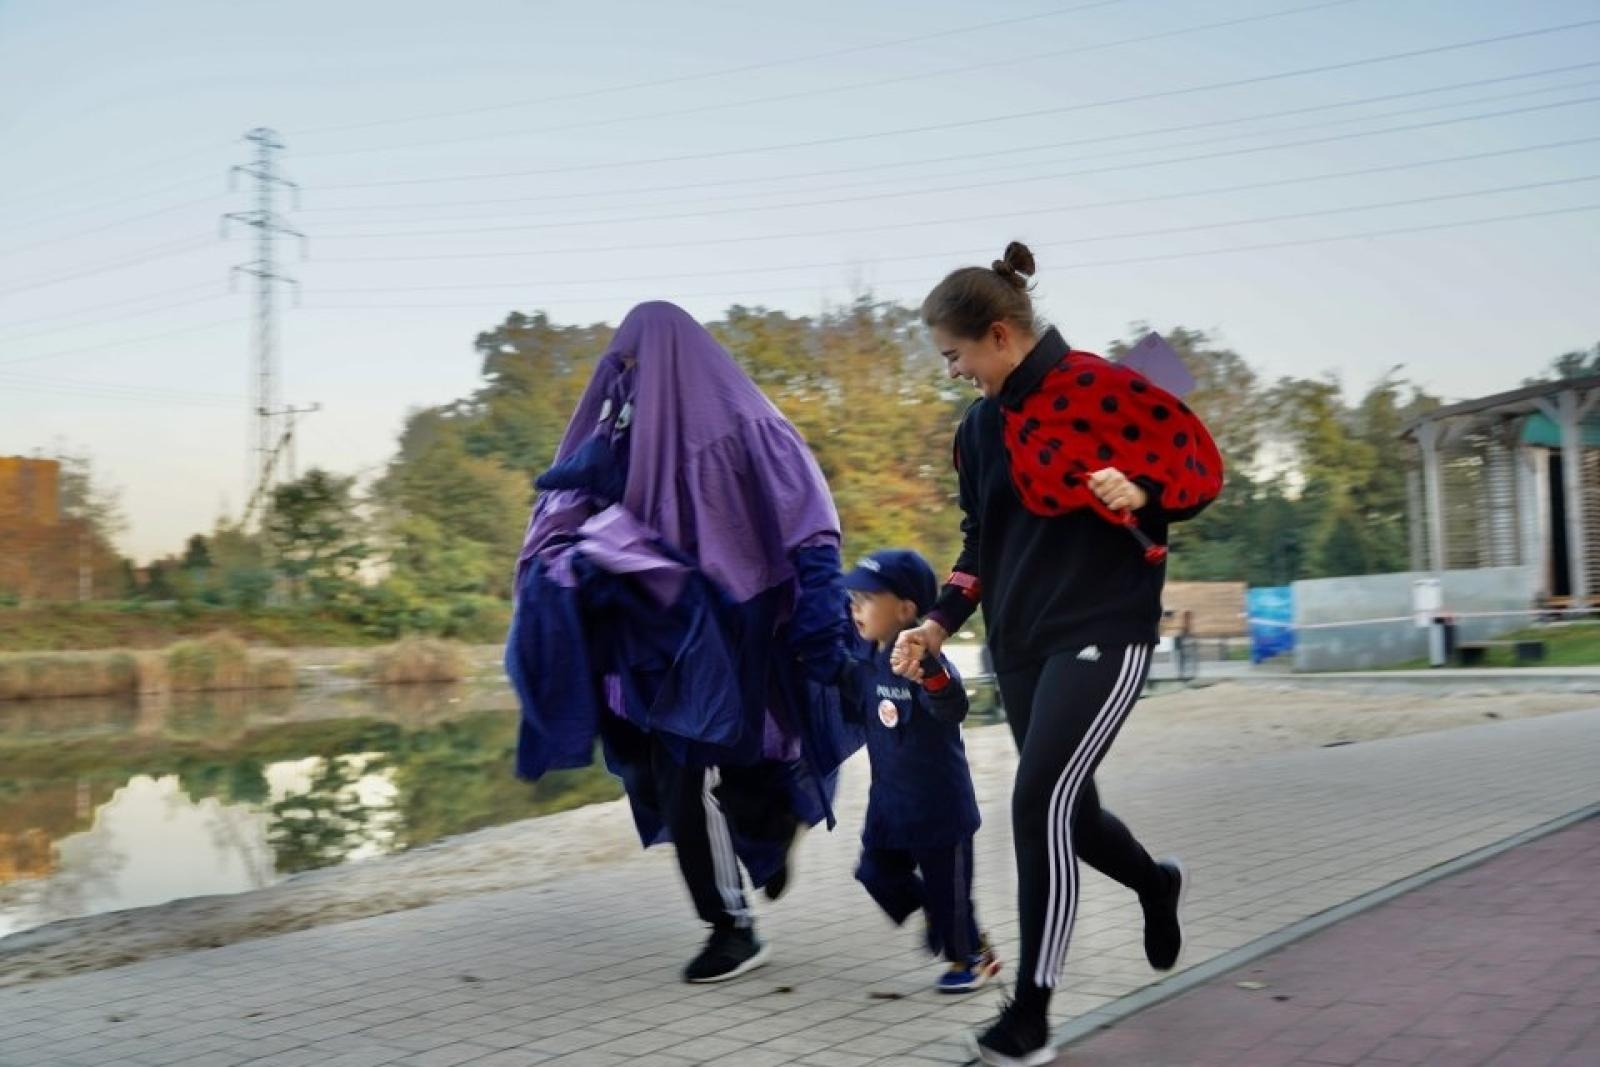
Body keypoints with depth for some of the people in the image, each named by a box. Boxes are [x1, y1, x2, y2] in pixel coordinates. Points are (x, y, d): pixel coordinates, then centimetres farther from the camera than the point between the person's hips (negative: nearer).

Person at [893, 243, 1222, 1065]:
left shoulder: (1100, 387, -11)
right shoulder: (981, 424, 10)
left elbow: (1200, 466, -6)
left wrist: (1141, 494, -27)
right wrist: (940, 622, 7)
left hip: (1103, 632, -7)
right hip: (1020, 644, 7)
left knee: (1041, 803, -15)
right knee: (1068, 811, 13)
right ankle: (1155, 884, 47)